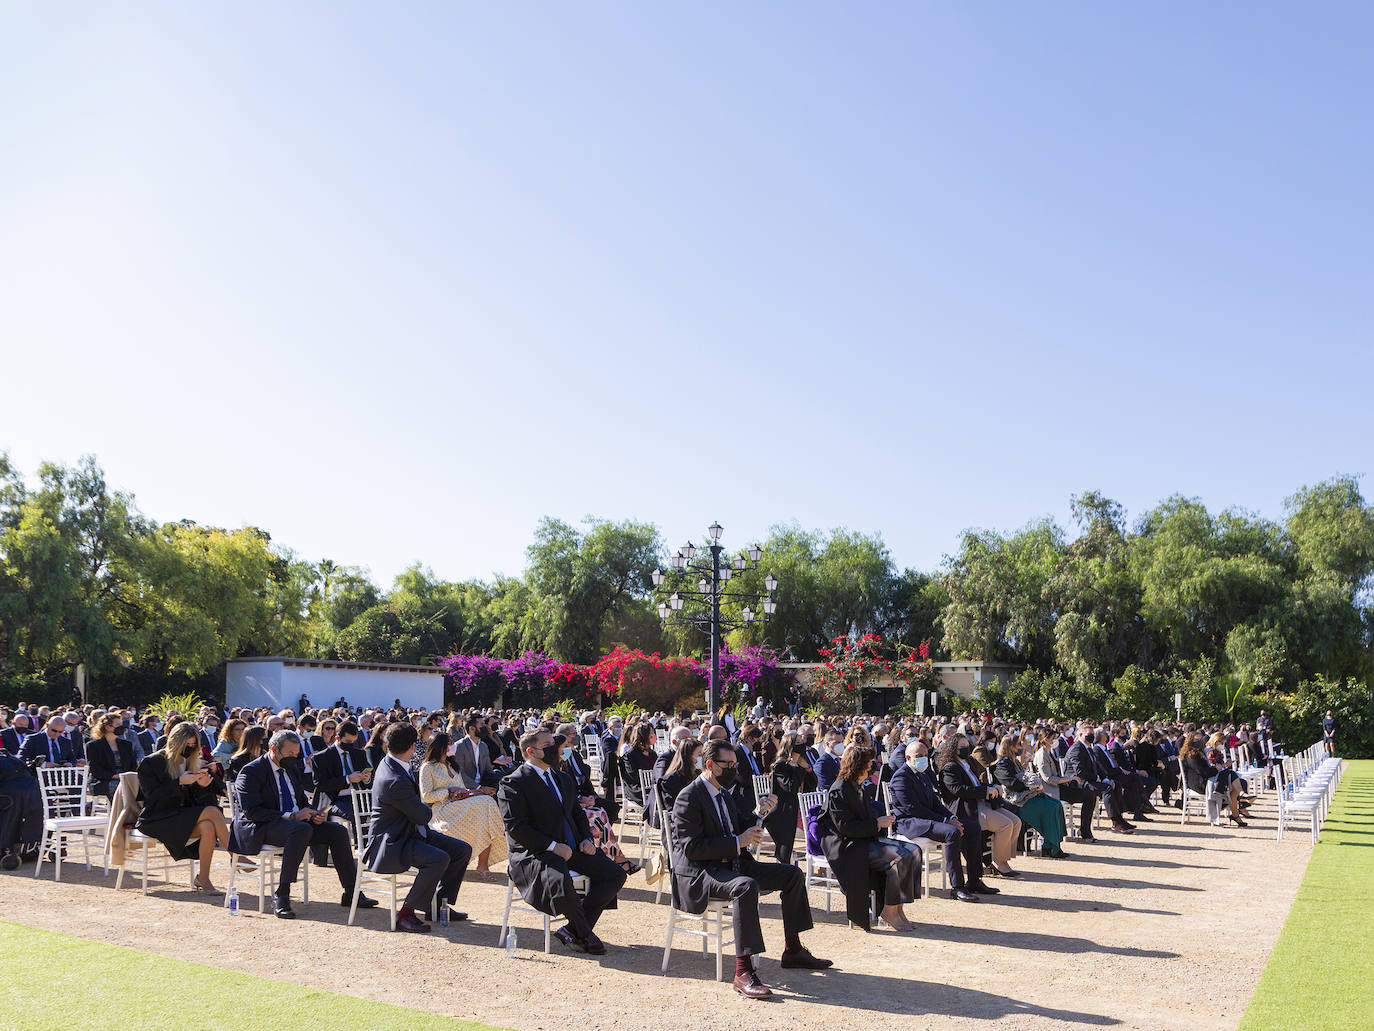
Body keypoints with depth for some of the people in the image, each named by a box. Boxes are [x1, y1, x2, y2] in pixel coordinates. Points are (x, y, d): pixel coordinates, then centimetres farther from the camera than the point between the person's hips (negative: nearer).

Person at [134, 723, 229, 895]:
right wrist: (180, 782, -19)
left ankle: (203, 879, -25)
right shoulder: (151, 763, -1)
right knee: (212, 811, -26)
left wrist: (203, 786, -8)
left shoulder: (192, 763, 16)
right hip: (158, 821, -6)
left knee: (208, 826, -30)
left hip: (184, 819, 6)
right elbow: (152, 795, -11)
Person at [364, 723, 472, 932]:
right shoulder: (395, 781, -28)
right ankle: (406, 914, -19)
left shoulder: (390, 764, 5)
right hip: (391, 846, -10)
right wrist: (426, 809, 3)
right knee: (439, 859, -33)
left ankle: (439, 903, 16)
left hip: (413, 833, 10)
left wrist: (421, 808, 5)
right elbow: (423, 816, -18)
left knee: (463, 850, 3)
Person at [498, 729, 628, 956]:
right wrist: (553, 846, -20)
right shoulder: (513, 783, -6)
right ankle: (585, 933, -9)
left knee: (615, 875, -10)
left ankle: (572, 930, -8)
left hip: (571, 848, 7)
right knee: (561, 884, -37)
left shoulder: (563, 779, 19)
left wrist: (586, 839, 5)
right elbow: (515, 827, -14)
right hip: (534, 853, -7)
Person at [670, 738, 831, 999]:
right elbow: (692, 848, -22)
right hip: (698, 872, -10)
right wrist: (738, 842, -23)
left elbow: (740, 827, 25)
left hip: (731, 864, 10)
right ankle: (743, 973, -38)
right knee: (747, 886, -38)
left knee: (792, 874, 4)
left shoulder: (723, 793, 15)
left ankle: (792, 950, 14)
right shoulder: (689, 798, -14)